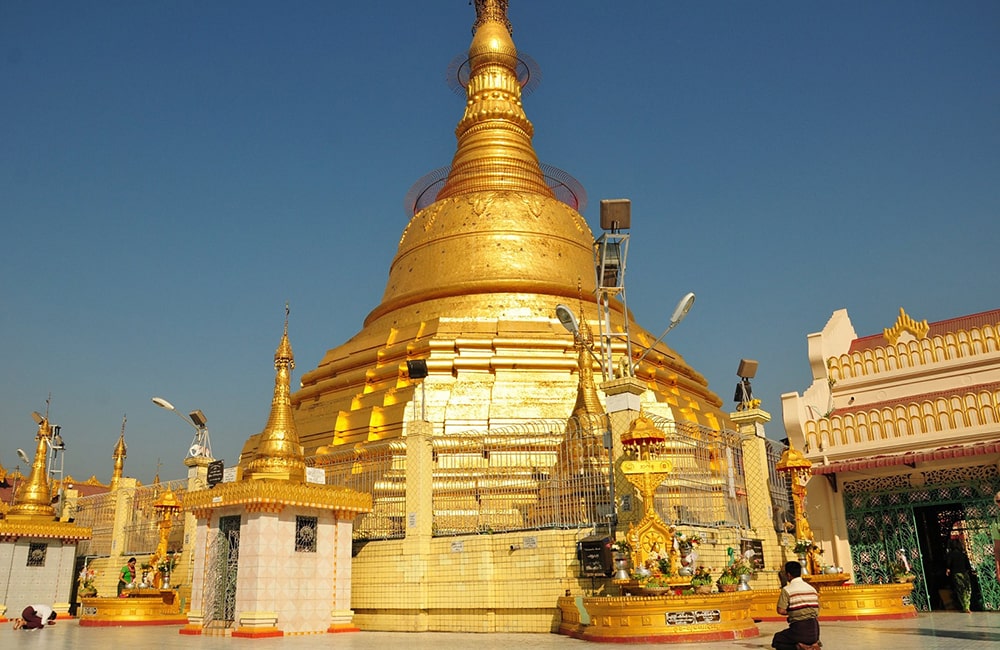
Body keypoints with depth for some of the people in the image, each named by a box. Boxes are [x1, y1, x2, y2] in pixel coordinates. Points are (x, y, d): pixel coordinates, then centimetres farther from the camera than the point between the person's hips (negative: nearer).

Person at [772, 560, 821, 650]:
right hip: (814, 628, 6)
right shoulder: (812, 588, 10)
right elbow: (817, 613, 13)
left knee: (777, 640, 17)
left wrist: (790, 612, 4)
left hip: (799, 629, -6)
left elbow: (781, 611, -15)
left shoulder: (786, 590, -8)